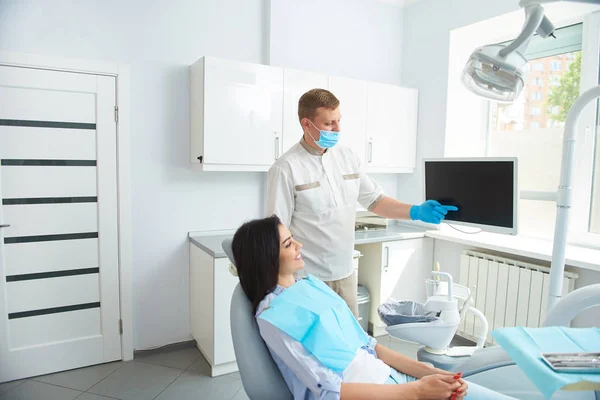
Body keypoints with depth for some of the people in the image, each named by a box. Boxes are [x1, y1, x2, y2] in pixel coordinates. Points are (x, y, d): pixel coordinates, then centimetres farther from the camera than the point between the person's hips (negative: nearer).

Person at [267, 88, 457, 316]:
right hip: (308, 279, -5)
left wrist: (416, 212, -4)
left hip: (345, 274, 6)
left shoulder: (348, 157, 5)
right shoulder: (286, 168, -13)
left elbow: (374, 200, 10)